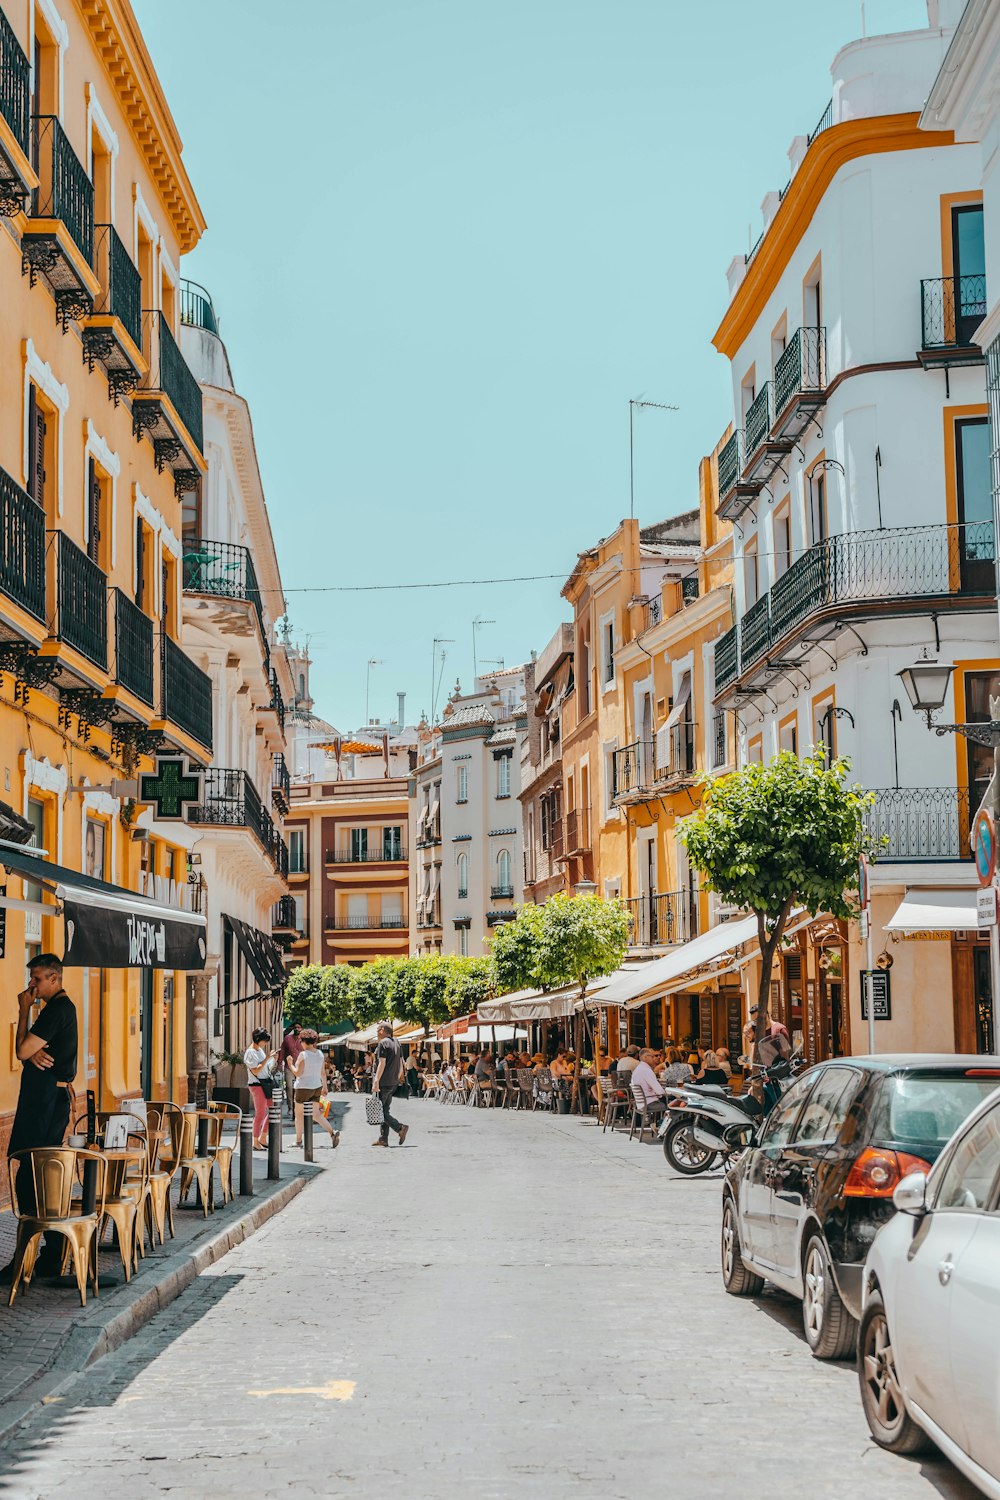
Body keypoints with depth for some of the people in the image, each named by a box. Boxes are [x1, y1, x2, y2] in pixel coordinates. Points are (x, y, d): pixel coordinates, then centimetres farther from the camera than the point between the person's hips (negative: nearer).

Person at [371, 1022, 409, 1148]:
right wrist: (398, 1078, 23)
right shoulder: (396, 1043, 14)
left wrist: (376, 1081, -20)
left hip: (383, 1082, -9)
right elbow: (401, 1064, 16)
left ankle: (400, 1128, -16)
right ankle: (383, 1138, 11)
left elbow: (382, 1064, -18)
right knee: (385, 1110, 12)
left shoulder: (383, 1043, -12)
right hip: (393, 1083, 9)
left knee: (379, 1110, -5)